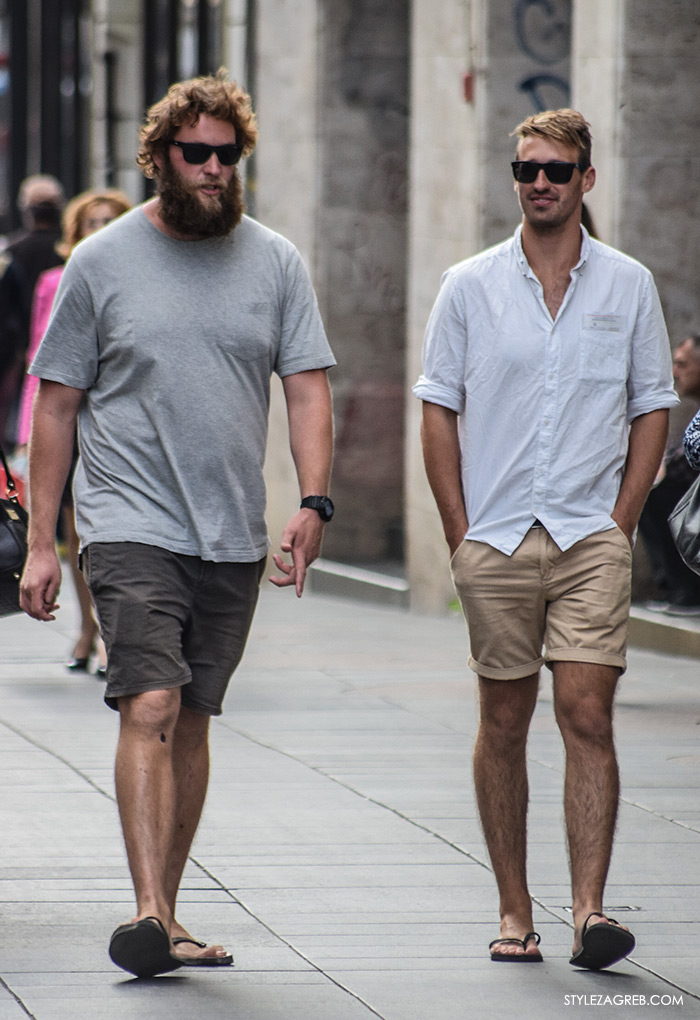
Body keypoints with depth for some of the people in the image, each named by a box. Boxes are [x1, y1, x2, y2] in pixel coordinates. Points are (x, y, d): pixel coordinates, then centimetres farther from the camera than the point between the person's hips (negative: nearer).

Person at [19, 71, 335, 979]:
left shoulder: (275, 263, 7)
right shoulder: (102, 263, 1)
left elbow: (308, 390, 4)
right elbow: (56, 404, 4)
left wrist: (314, 503, -12)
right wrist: (41, 542, 0)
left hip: (234, 537, 3)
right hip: (131, 527, -3)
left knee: (191, 722, 10)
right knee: (150, 709, -17)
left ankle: (167, 917, 19)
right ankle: (149, 914, -23)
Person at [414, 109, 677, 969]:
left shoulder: (628, 286, 5)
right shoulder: (470, 287, 5)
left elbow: (652, 409, 9)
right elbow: (438, 410, 6)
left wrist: (621, 524, 0)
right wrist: (459, 532, 0)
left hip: (590, 541, -1)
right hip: (495, 542, 1)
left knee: (588, 716, -11)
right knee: (503, 722, 5)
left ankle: (589, 909, -14)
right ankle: (513, 911, 12)